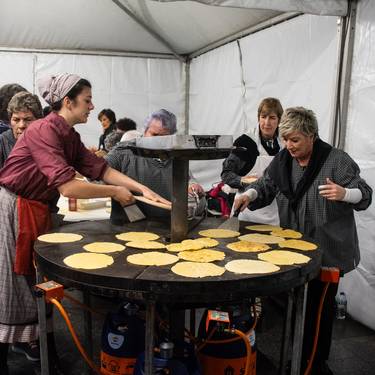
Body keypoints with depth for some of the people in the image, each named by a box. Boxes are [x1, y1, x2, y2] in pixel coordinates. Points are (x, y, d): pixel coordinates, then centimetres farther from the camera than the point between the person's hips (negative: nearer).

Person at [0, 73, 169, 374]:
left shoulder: (70, 135, 7)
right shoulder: (44, 130, -21)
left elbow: (99, 168, 4)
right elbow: (67, 186, -28)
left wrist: (143, 188, -4)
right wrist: (116, 192, -17)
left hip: (37, 211, 9)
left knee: (37, 282, 17)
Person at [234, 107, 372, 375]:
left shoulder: (337, 160, -11)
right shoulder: (282, 160, 4)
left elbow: (365, 194, -8)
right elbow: (265, 187, 12)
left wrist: (344, 193, -30)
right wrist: (250, 194, -9)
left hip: (328, 251, -4)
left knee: (322, 305, 6)